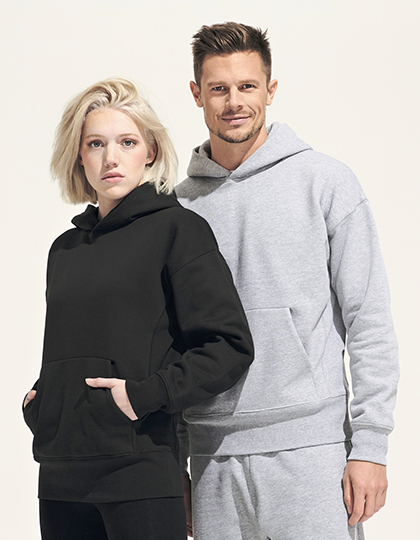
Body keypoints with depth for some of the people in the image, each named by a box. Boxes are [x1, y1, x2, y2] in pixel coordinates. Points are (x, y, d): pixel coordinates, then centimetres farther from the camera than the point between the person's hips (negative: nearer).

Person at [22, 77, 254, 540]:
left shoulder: (177, 229, -3)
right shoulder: (65, 249, 15)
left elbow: (231, 347, -9)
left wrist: (144, 396, -16)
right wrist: (38, 407, 7)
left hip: (140, 472, -5)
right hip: (60, 475, 6)